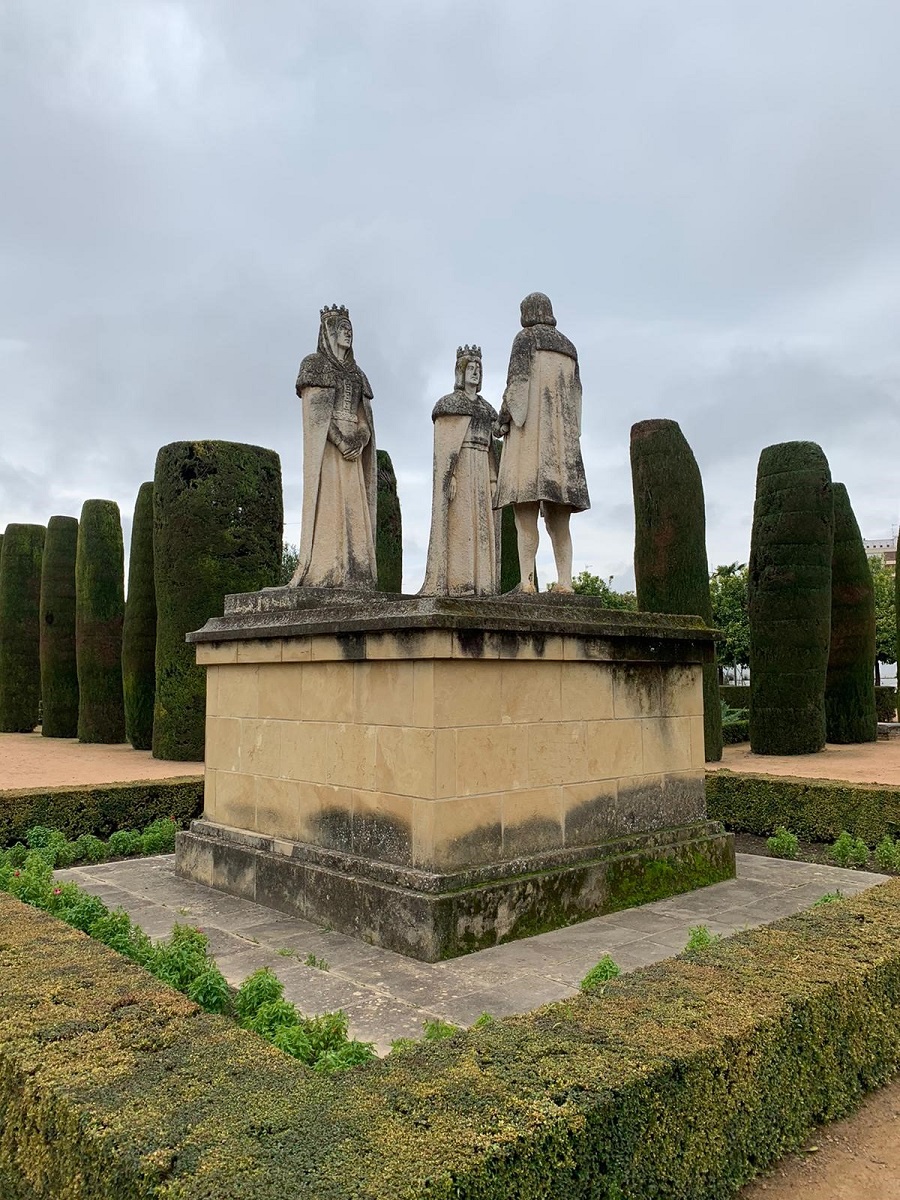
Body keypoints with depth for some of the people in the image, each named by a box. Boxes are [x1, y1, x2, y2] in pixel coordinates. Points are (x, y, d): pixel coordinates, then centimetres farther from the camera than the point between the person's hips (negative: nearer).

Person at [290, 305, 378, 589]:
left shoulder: (356, 373, 22)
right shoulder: (314, 363, 4)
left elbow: (364, 418, 13)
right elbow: (315, 411, -8)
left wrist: (360, 441, -8)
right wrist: (340, 441, -17)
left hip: (352, 449, 6)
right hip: (326, 448, -6)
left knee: (354, 510, -2)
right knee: (328, 507, -14)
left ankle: (353, 578, -4)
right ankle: (324, 576, -17)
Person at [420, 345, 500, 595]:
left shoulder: (485, 409, 21)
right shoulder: (449, 404, 2)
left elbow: (488, 449, 18)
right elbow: (443, 445, -7)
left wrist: (492, 482, 9)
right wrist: (449, 477, -18)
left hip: (480, 473, 6)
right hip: (458, 470, -6)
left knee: (481, 526, -1)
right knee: (458, 524, -14)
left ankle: (480, 584, -2)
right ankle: (453, 584, -16)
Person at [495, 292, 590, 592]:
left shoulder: (526, 337, 5)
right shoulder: (568, 347, 23)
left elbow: (518, 379, -8)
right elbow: (575, 396, 17)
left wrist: (504, 419, -7)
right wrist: (569, 436, 18)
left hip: (530, 427, -6)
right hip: (562, 434, 6)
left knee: (525, 512, -13)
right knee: (558, 519, 2)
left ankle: (527, 584, -24)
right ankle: (564, 584, -10)